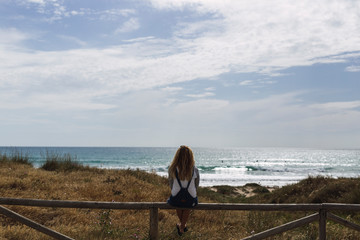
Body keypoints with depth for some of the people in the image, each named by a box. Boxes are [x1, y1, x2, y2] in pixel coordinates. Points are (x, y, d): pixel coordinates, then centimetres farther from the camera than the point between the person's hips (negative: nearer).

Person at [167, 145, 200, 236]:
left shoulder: (172, 169, -15)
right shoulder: (195, 170, -16)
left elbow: (171, 184, 0)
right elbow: (196, 185, 0)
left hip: (176, 199, 0)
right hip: (190, 200, 0)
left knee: (178, 205, 37)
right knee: (187, 208, 35)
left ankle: (182, 224, 57)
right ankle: (182, 228, 49)